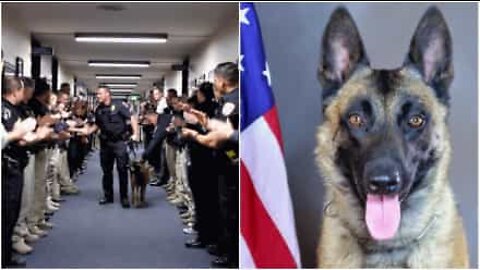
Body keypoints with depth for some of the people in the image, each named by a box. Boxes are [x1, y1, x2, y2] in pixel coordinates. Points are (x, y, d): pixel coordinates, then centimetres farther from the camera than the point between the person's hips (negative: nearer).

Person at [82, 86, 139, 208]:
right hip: (105, 143, 5)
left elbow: (132, 118, -9)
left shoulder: (118, 105, -8)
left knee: (122, 169, -3)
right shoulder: (98, 109, 8)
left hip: (119, 142, -5)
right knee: (106, 170, 11)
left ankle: (124, 197, 4)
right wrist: (87, 131, -1)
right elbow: (96, 125, 17)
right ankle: (108, 196, 22)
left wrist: (135, 134, -18)